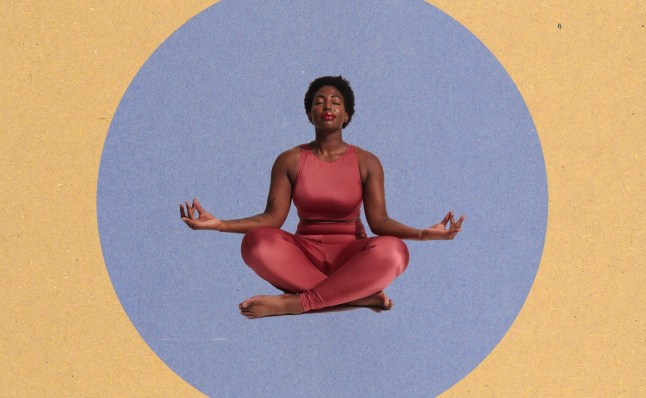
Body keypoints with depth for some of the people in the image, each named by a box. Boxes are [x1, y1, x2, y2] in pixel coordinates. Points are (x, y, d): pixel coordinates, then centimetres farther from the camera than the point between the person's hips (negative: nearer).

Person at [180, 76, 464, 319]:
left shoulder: (366, 162, 2)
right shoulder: (289, 161, 3)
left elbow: (379, 220, -6)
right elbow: (272, 217, -4)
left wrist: (422, 233, -25)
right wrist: (219, 224, -19)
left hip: (350, 255, 0)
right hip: (304, 254, 1)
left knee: (392, 250, -34)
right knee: (256, 242, -32)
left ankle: (294, 302, -32)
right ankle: (359, 295, -31)